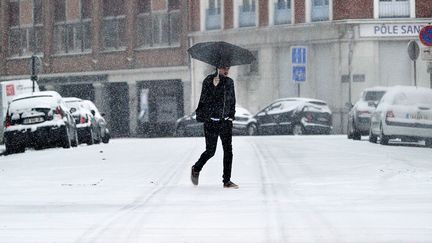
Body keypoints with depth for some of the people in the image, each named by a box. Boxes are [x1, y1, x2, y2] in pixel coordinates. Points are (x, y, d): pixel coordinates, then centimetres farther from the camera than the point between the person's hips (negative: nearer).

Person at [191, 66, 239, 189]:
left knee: (228, 150, -1)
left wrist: (231, 117, 15)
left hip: (225, 122, 5)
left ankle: (227, 181, 4)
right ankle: (196, 169, 29)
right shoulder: (209, 80, -9)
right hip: (211, 122, -5)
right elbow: (205, 98, -15)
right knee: (210, 151, 0)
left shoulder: (229, 82, 8)